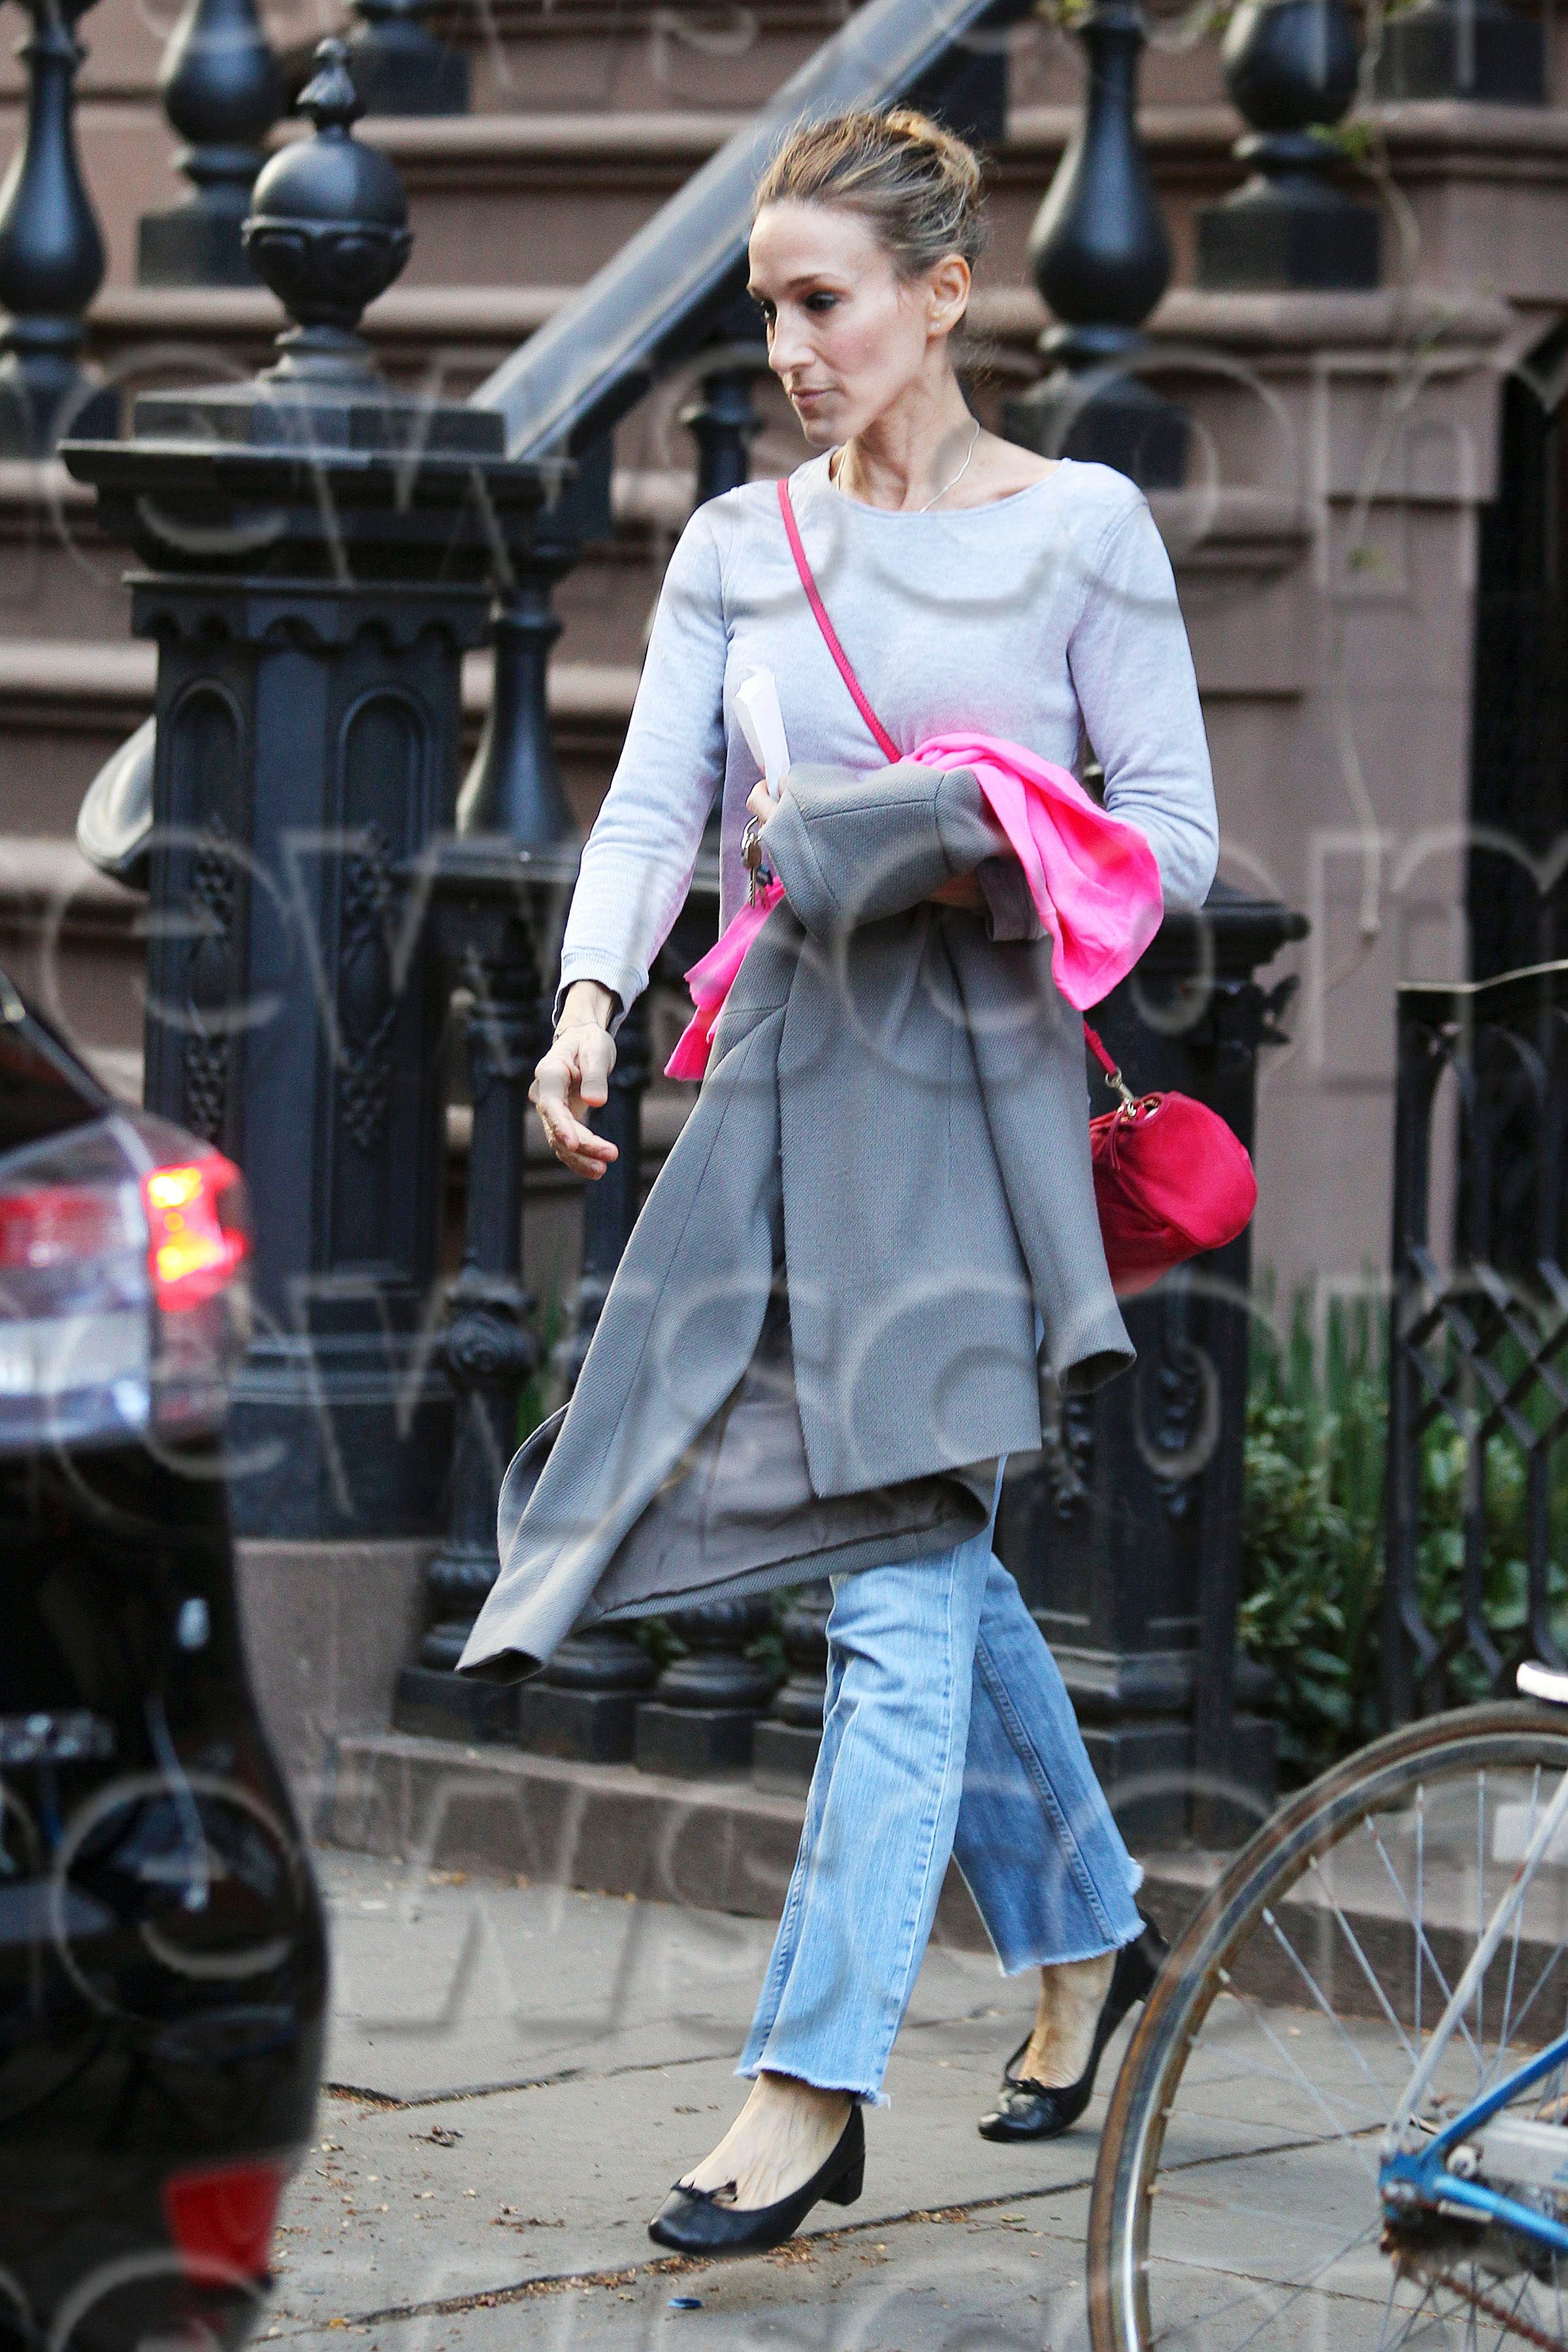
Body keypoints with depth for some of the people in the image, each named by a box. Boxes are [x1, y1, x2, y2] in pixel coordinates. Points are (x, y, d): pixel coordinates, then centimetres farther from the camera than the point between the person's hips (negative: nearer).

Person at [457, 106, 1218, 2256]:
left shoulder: (1077, 527, -1)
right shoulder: (736, 548, 10)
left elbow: (1178, 837, -2)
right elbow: (652, 805, 0)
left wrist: (938, 839, -16)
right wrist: (592, 999, -18)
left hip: (971, 1082, -5)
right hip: (783, 1080, 5)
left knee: (901, 1578, -9)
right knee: (930, 1568, 13)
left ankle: (811, 2085, -8)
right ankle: (1088, 1930, 33)